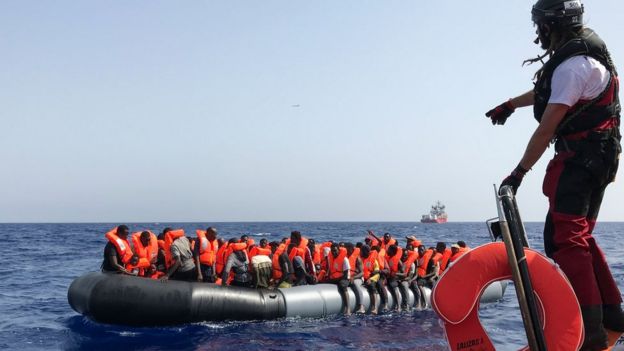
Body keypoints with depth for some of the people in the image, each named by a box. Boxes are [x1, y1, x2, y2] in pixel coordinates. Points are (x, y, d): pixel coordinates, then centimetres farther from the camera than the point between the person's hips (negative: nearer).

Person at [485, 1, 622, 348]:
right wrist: (510, 105, 43)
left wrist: (519, 173, -14)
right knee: (580, 237, 15)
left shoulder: (573, 65, -18)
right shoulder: (585, 50, 15)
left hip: (580, 159, -10)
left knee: (566, 240, -13)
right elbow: (547, 91, 32)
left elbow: (546, 129, -19)